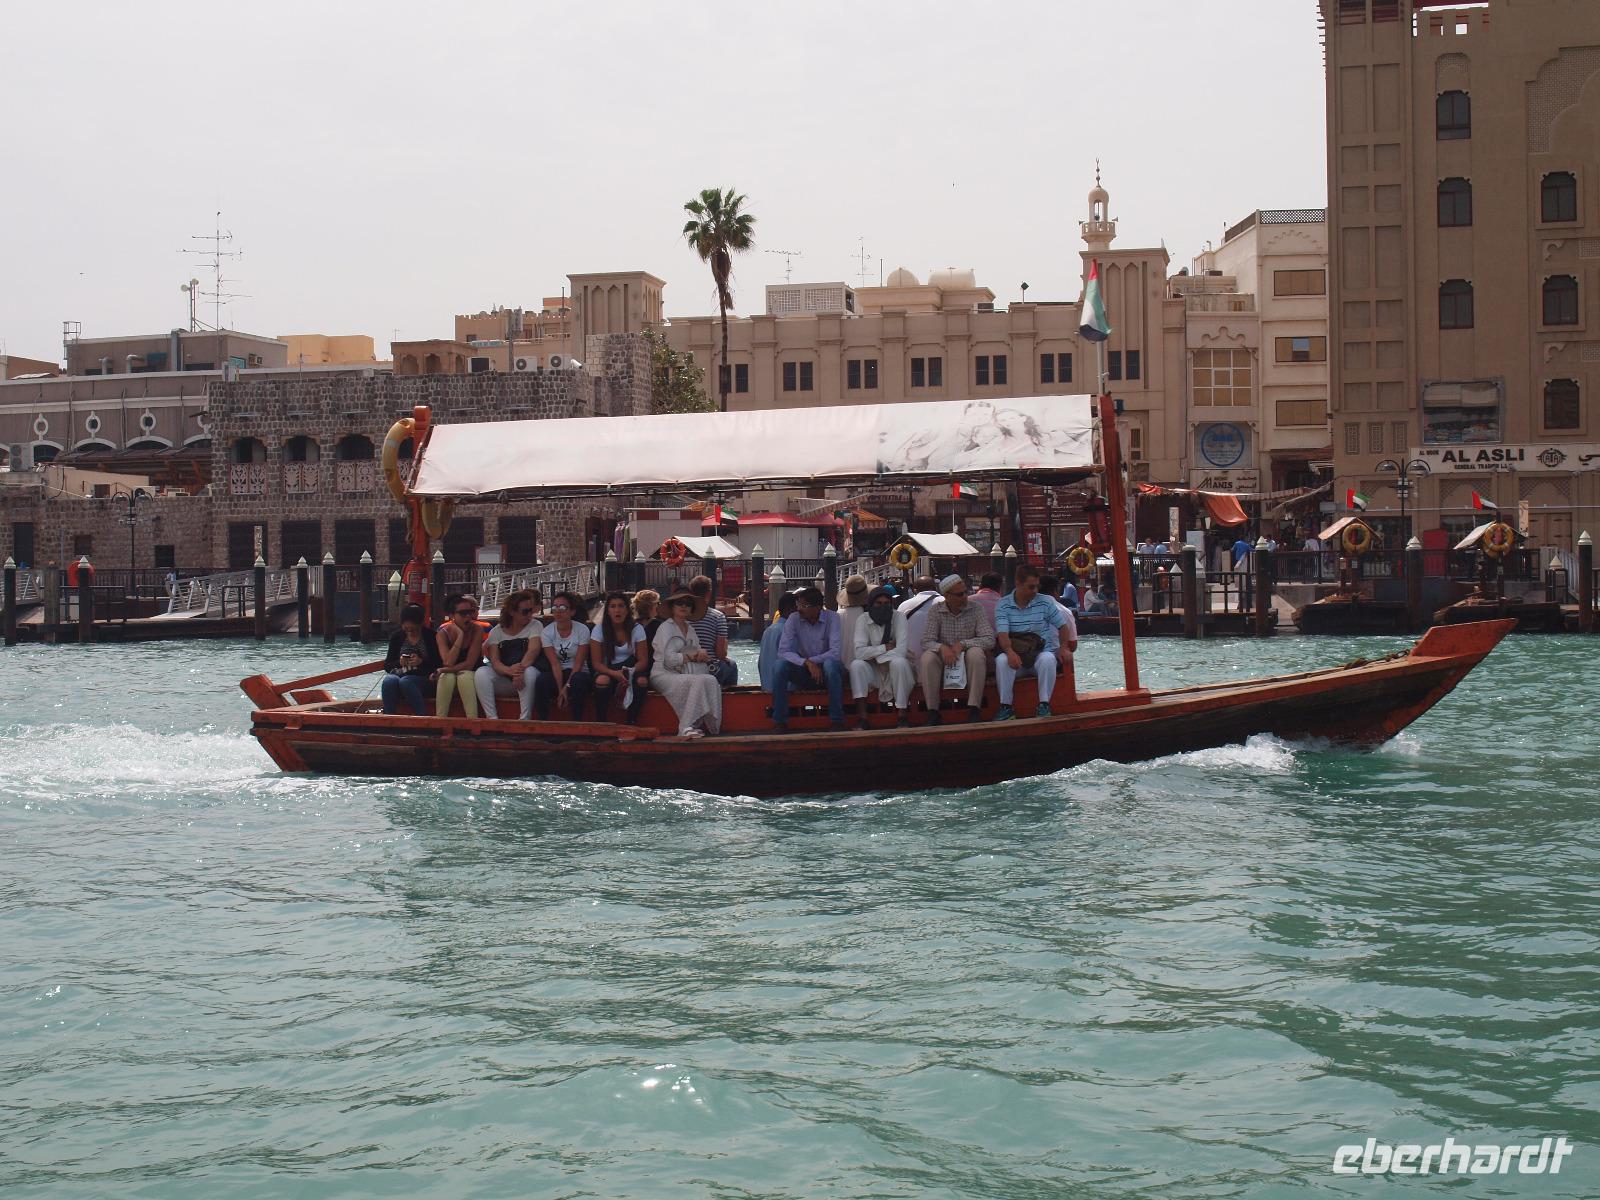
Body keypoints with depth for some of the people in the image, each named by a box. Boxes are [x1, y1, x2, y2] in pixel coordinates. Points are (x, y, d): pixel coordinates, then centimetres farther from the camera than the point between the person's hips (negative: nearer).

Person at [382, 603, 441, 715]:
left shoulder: (431, 636, 0)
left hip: (422, 678, -3)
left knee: (405, 682, -36)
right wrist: (399, 663, -9)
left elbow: (439, 664, -2)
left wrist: (421, 662, -19)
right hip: (399, 675, 3)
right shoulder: (396, 637, 10)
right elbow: (387, 666, 12)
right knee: (389, 680, -32)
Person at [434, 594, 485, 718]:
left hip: (471, 676, -1)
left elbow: (469, 664, -15)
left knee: (464, 676, -33)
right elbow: (448, 663, -22)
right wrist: (460, 635, -23)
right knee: (447, 677, -32)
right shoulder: (443, 633, -8)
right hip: (449, 681, 1)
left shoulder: (477, 630, -11)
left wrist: (444, 670, -20)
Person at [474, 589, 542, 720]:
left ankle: (525, 719, -34)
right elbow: (494, 661, -5)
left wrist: (520, 670, -32)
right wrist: (509, 670, -29)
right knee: (481, 673, -25)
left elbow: (533, 650, -14)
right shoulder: (496, 632, 8)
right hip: (503, 680, 2)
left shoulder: (535, 626, 5)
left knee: (529, 672, -36)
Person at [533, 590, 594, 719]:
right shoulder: (547, 632, -2)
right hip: (557, 674, 1)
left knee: (578, 680, -37)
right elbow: (555, 664, -9)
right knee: (541, 681, -32)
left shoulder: (582, 630, -6)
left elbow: (578, 663, -9)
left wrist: (567, 687, -19)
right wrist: (560, 690, -20)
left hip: (577, 673, -1)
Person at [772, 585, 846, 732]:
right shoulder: (794, 619, -5)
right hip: (804, 672, 2)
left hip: (827, 672, -2)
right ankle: (779, 722, -20)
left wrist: (811, 660, -20)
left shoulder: (832, 618, -12)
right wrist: (807, 663, -29)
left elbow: (836, 652, -23)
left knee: (831, 663, -36)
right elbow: (783, 652, -15)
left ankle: (836, 721, -29)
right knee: (781, 665, -25)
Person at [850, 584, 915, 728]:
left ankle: (903, 716, -28)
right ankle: (861, 718, -28)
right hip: (874, 671, 2)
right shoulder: (863, 620, -4)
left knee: (899, 662, -33)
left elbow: (902, 650, -21)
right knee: (856, 665, -26)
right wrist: (885, 648, -18)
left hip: (896, 668, -2)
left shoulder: (898, 618, -8)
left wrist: (874, 655, -18)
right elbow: (859, 652, -16)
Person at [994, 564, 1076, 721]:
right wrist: (1010, 652, -32)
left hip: (1041, 652, 0)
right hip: (1015, 656, 0)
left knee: (1048, 659, -35)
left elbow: (1063, 626, 11)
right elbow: (1002, 634, -12)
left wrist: (1063, 647, -8)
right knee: (1001, 660, -33)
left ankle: (1044, 706, -28)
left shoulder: (1045, 602, 6)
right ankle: (1006, 707, -26)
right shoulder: (1004, 605, 1)